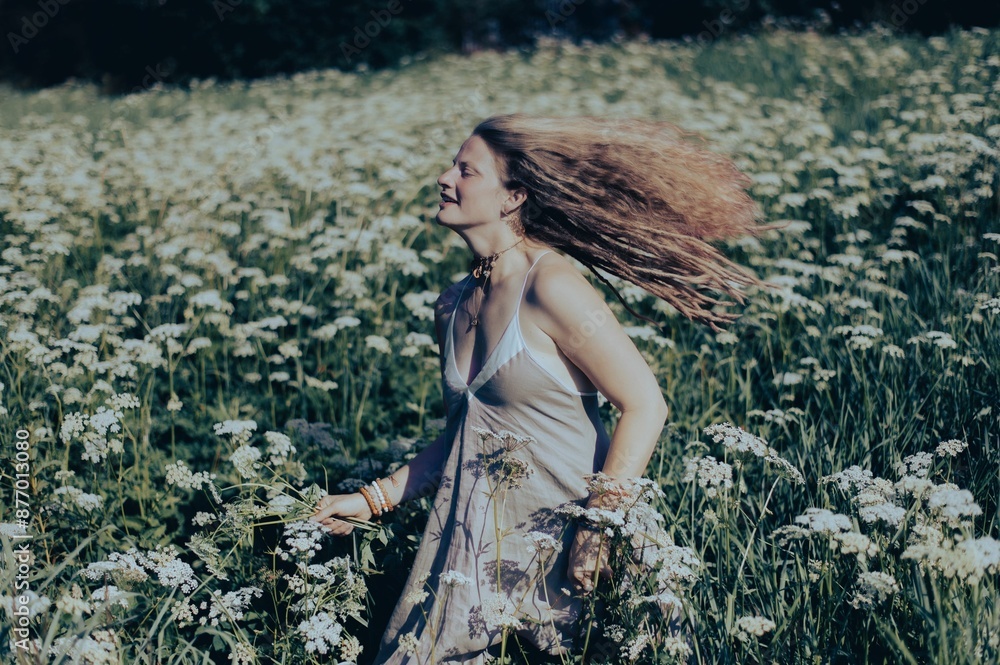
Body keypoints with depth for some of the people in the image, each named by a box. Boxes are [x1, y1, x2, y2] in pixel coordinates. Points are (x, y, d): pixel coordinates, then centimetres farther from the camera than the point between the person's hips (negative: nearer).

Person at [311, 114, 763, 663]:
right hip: (479, 546, 6)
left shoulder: (550, 287, -16)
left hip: (561, 540, -6)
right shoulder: (454, 306, 7)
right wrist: (374, 498, 12)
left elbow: (644, 405, -17)